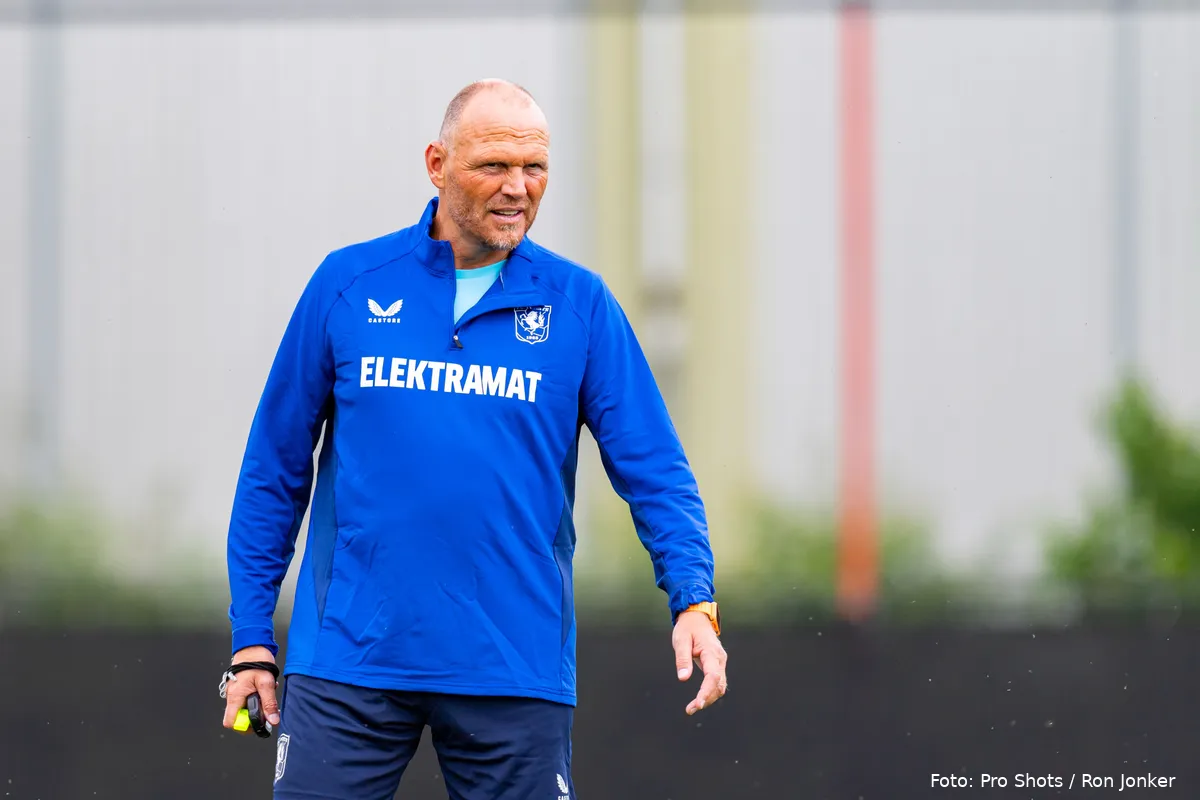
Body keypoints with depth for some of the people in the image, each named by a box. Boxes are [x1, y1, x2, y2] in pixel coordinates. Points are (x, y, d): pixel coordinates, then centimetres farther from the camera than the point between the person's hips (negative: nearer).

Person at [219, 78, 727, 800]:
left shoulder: (580, 303, 4)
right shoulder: (348, 285, 3)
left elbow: (654, 468, 1)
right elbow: (275, 470, 8)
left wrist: (694, 598, -15)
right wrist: (252, 639, 5)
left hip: (516, 675, 0)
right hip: (348, 662, 0)